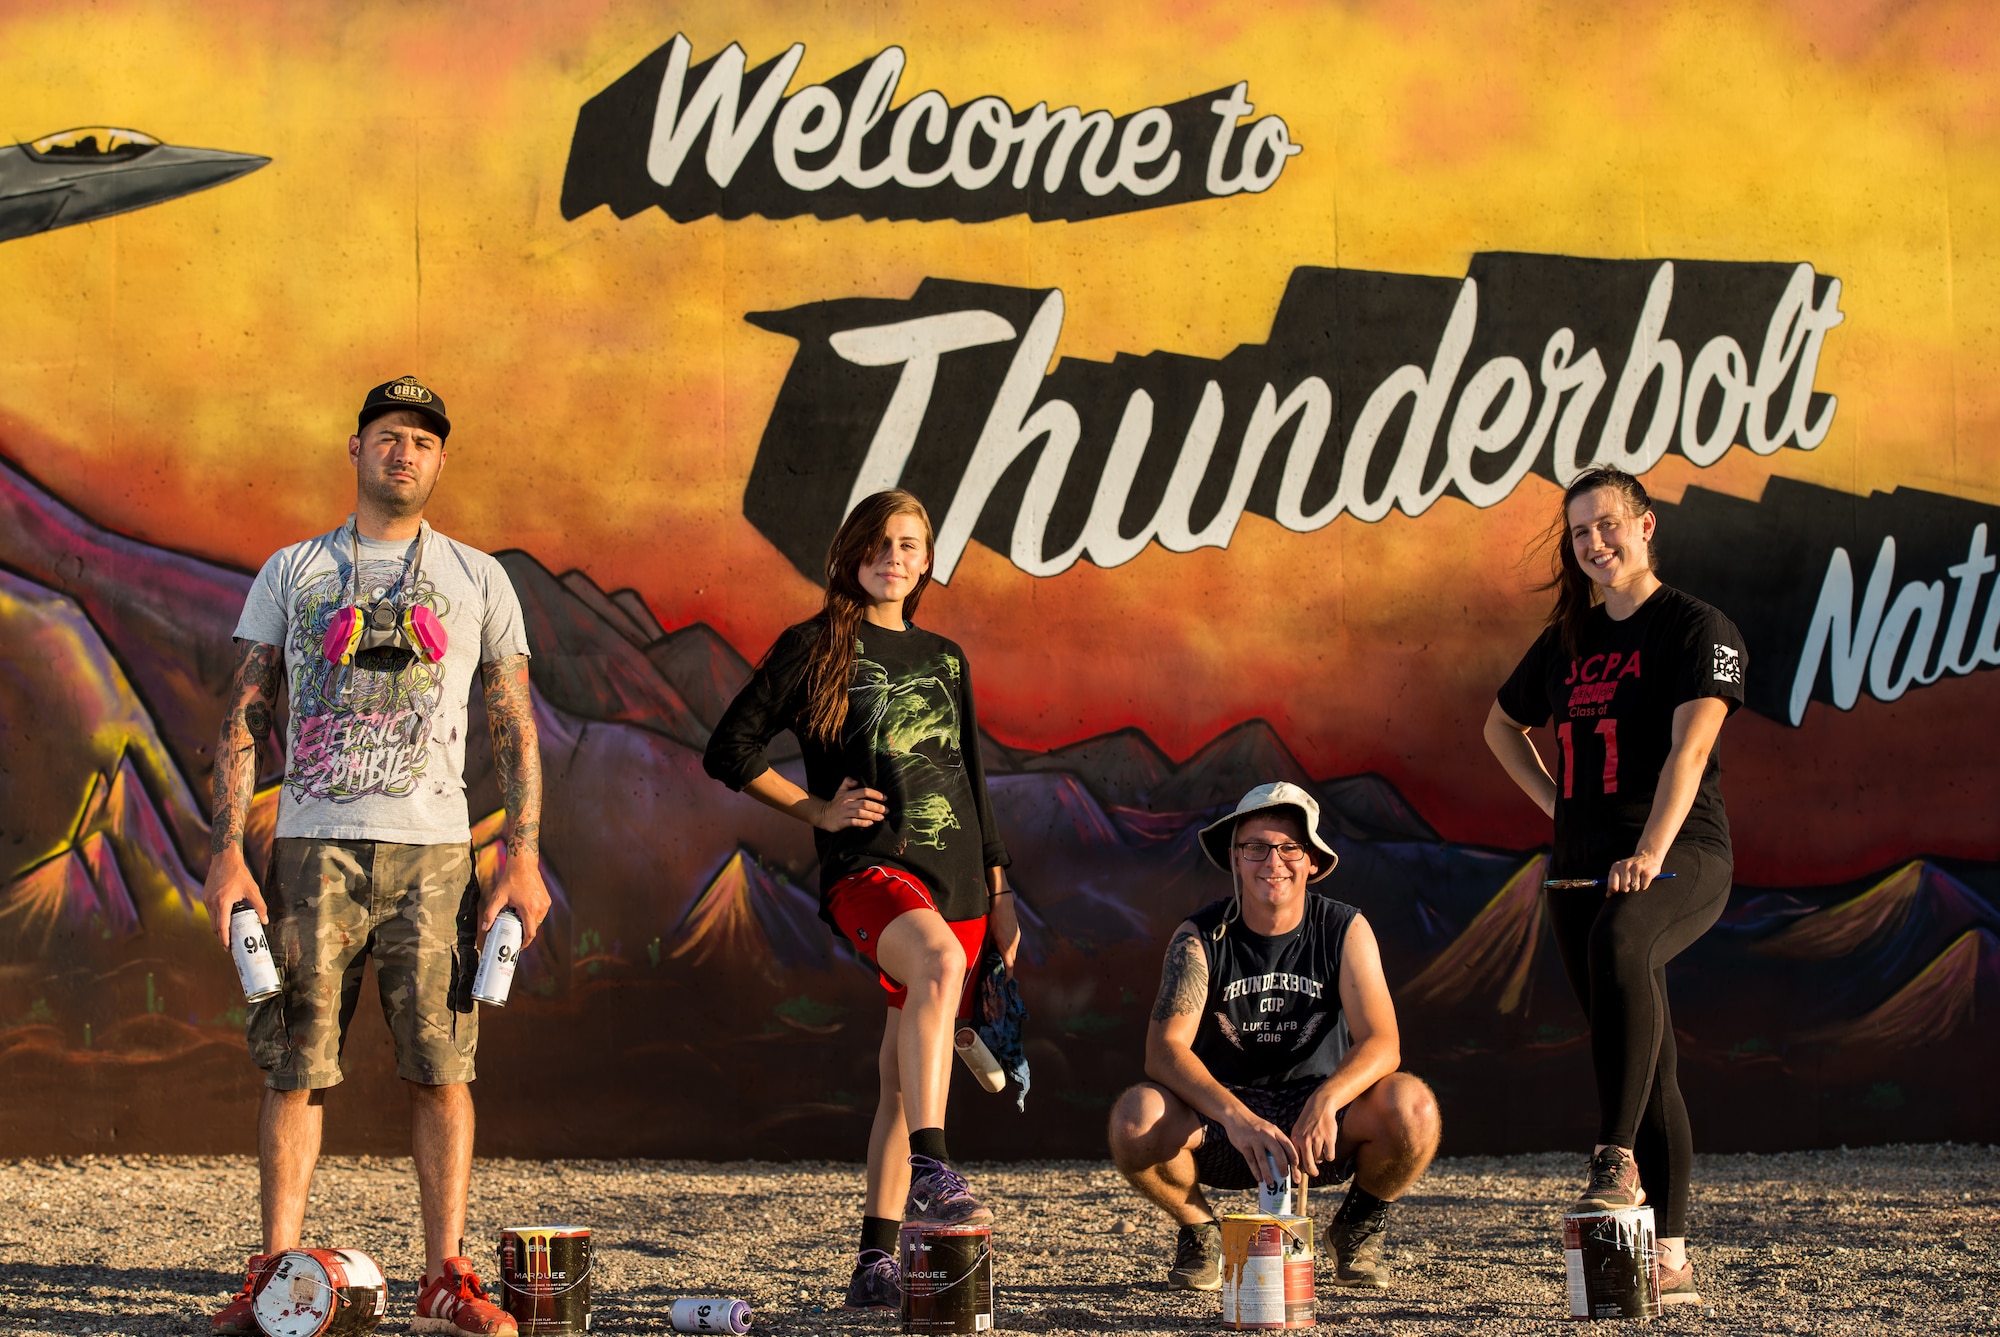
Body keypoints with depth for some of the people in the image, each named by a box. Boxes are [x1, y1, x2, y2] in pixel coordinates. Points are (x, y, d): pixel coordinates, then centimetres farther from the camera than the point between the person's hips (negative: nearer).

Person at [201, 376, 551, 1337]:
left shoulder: (478, 579, 13)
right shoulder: (290, 573, 12)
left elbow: (516, 729, 10)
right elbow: (242, 723, 9)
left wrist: (524, 857, -1)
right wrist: (226, 852, -1)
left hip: (432, 849, 0)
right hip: (313, 847, 0)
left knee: (440, 1066, -5)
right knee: (295, 1064, -2)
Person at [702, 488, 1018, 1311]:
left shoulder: (945, 659, 19)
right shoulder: (815, 648, 4)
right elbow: (729, 750, 4)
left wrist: (999, 892, 18)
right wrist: (818, 810, -4)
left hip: (952, 875, 6)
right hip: (869, 866, -6)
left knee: (906, 1080, 5)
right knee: (940, 960, -38)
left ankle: (875, 1263, 10)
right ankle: (931, 1171, -45)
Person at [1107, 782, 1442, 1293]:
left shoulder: (1345, 930, -6)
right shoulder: (1200, 938, -8)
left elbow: (1382, 1043, -17)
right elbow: (1164, 1050, -22)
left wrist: (1326, 1100, -38)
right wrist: (1234, 1116, -40)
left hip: (1323, 1130, 1)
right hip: (1220, 1121, 0)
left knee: (1411, 1105, -30)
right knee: (1135, 1116, -32)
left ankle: (1360, 1226, 4)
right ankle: (1198, 1228, 2)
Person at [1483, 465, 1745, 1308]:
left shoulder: (1698, 629, -2)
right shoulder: (1567, 641, 17)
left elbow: (1689, 747, -16)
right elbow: (1502, 725, 33)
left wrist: (1650, 852, -29)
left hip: (1680, 857, -6)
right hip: (1580, 863, 6)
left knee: (1619, 941, -39)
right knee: (1646, 1069, 5)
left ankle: (1618, 1158, -40)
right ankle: (1671, 1260, 7)